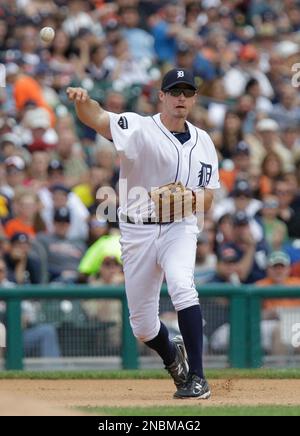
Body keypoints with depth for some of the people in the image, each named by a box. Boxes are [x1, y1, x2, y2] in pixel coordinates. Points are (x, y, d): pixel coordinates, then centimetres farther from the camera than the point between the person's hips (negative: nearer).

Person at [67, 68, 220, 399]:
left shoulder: (203, 142, 6)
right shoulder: (139, 129, -8)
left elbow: (207, 199, 10)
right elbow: (98, 119, -28)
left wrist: (193, 199, -15)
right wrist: (82, 101, -51)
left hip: (180, 227, 1)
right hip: (138, 232, -1)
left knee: (181, 284, -30)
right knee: (142, 326, 5)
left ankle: (196, 377, -27)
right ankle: (172, 356, 40)